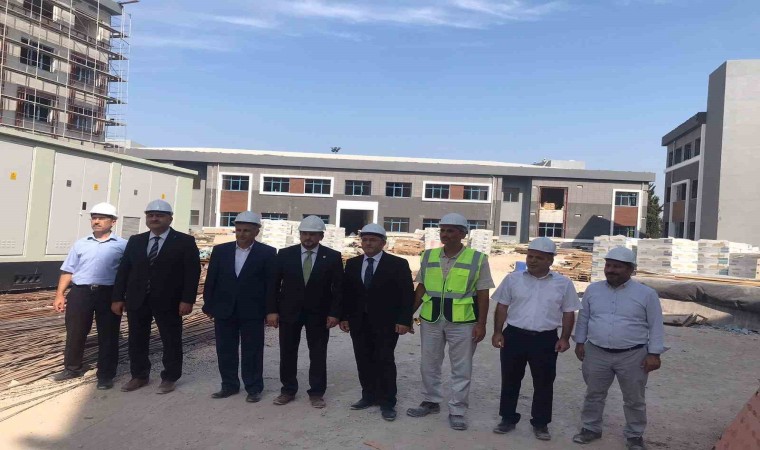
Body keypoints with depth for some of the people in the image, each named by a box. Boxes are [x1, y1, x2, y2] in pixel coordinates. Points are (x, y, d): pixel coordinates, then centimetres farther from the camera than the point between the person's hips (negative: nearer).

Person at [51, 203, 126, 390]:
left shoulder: (122, 245, 1)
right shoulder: (80, 244, 11)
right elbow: (68, 271, 12)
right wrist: (59, 294, 5)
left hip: (109, 294, -3)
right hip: (80, 293, 3)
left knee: (108, 336, 4)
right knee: (75, 333, 13)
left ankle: (105, 375, 15)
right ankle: (72, 368, 33)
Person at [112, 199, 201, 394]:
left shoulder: (185, 241, -4)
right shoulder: (135, 241, 11)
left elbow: (192, 272, -8)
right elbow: (123, 270, 10)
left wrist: (187, 300, -16)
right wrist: (118, 297, 3)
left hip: (168, 301, -4)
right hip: (137, 300, 4)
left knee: (171, 341, 5)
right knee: (137, 340, 12)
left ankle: (169, 378, 19)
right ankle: (139, 376, 28)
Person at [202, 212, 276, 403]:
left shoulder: (267, 253, -4)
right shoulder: (220, 250, 6)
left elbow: (271, 284, -4)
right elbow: (211, 280, 8)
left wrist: (269, 310, -7)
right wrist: (209, 306, 4)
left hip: (252, 312, -3)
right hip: (224, 310, 3)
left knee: (252, 352, 6)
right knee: (225, 351, 11)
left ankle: (254, 388, 19)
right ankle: (229, 385, 26)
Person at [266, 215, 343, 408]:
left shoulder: (332, 257, -4)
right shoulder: (285, 254, -1)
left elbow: (338, 287, -3)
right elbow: (274, 284, 0)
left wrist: (334, 313, -10)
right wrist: (272, 310, -6)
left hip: (319, 314, -1)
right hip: (289, 311, 1)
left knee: (318, 354, 6)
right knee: (287, 353, 9)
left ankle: (316, 393, 18)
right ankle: (288, 390, 23)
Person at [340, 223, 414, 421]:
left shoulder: (398, 264, -4)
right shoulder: (352, 264, 9)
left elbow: (407, 294, -7)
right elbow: (346, 292, 11)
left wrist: (404, 320, -13)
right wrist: (344, 316, 5)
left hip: (386, 323, -4)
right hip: (359, 322, 4)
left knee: (385, 361, -1)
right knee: (364, 361, 9)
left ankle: (387, 403, 9)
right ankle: (369, 396, 23)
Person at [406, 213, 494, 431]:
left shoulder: (477, 259, -6)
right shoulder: (428, 256, 4)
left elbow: (483, 294, -5)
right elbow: (421, 288, 10)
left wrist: (481, 324, -9)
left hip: (463, 322, -3)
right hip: (430, 320, 3)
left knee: (461, 368, 7)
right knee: (429, 364, 14)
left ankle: (457, 411, 20)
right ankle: (431, 401, 32)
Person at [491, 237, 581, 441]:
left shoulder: (563, 283, 1)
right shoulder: (513, 279, 1)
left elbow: (568, 313, 6)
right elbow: (502, 307, 5)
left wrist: (565, 337, -3)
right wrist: (497, 332, 0)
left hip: (546, 340, 0)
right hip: (514, 336, 1)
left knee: (544, 384, 8)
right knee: (510, 380, 10)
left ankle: (540, 423, 24)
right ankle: (508, 419, 25)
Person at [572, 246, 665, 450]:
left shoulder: (646, 294, -7)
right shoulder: (593, 289, 2)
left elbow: (656, 326, -4)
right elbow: (584, 318, 11)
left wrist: (654, 354, -8)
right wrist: (580, 342, 9)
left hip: (633, 355, -2)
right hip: (596, 353, 2)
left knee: (634, 399, 12)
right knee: (594, 394, 13)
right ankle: (591, 428, 30)